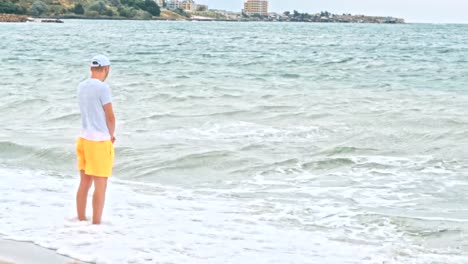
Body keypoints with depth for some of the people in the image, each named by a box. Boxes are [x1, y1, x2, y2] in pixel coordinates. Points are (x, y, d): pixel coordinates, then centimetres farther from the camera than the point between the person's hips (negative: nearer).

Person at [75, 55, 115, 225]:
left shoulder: (81, 87, 9)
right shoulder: (103, 88, -15)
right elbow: (110, 116, -11)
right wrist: (111, 135, 7)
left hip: (84, 138, 8)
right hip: (100, 141, -8)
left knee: (84, 183, 13)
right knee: (100, 186, -2)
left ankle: (81, 221, 19)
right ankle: (96, 224, 0)